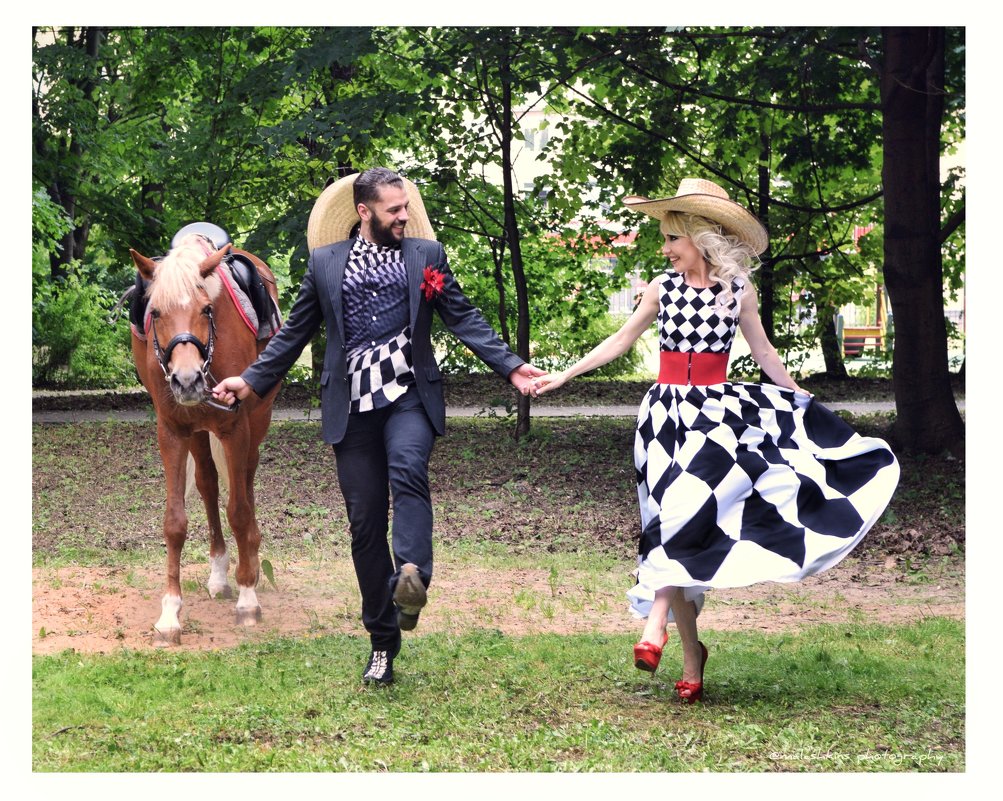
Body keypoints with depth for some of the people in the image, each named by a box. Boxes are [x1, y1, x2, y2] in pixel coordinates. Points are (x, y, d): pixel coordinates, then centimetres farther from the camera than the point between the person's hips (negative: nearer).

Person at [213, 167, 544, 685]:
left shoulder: (426, 255, 10)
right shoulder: (325, 263, 11)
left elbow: (464, 319, 7)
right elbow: (295, 332, 18)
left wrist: (510, 366, -4)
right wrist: (252, 380, 13)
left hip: (409, 396, -1)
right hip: (353, 405, 1)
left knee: (408, 470, -33)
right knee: (365, 524, 2)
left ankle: (411, 577, -50)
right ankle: (382, 643, 10)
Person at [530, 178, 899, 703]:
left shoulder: (738, 290, 2)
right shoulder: (664, 287, 4)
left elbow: (763, 352, 13)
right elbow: (621, 341, 12)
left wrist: (806, 403, 15)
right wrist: (563, 376, 9)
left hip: (718, 411, -1)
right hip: (667, 413, 1)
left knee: (690, 508, -24)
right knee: (676, 525, -5)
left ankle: (657, 623, -22)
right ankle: (691, 654, 0)